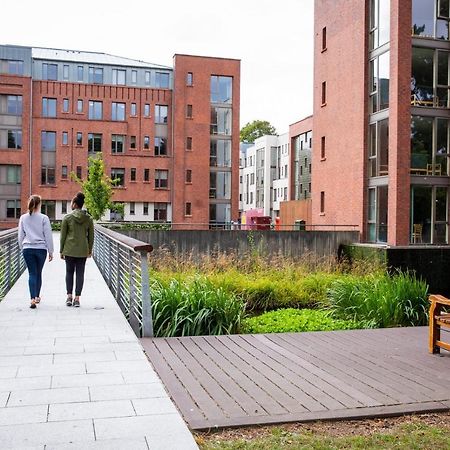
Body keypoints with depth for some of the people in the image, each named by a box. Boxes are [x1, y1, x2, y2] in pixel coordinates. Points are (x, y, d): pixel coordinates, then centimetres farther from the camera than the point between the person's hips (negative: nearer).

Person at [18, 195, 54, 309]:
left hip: (27, 249, 1)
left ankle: (33, 298, -9)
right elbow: (48, 236, -4)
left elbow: (20, 236, 7)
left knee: (32, 274, 2)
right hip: (41, 248, -1)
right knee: (38, 273, 14)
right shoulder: (44, 218, -7)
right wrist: (50, 251, 4)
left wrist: (22, 249, 19)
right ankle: (37, 297, 25)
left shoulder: (23, 218, 2)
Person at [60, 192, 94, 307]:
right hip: (83, 250, 1)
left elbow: (63, 235, -2)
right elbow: (91, 236, 5)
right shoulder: (89, 218, 1)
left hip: (69, 250, -1)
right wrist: (90, 250, 15)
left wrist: (61, 251, 6)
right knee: (80, 273, 5)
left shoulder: (67, 217, -5)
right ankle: (77, 298, 5)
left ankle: (69, 297, 8)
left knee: (69, 272, 13)